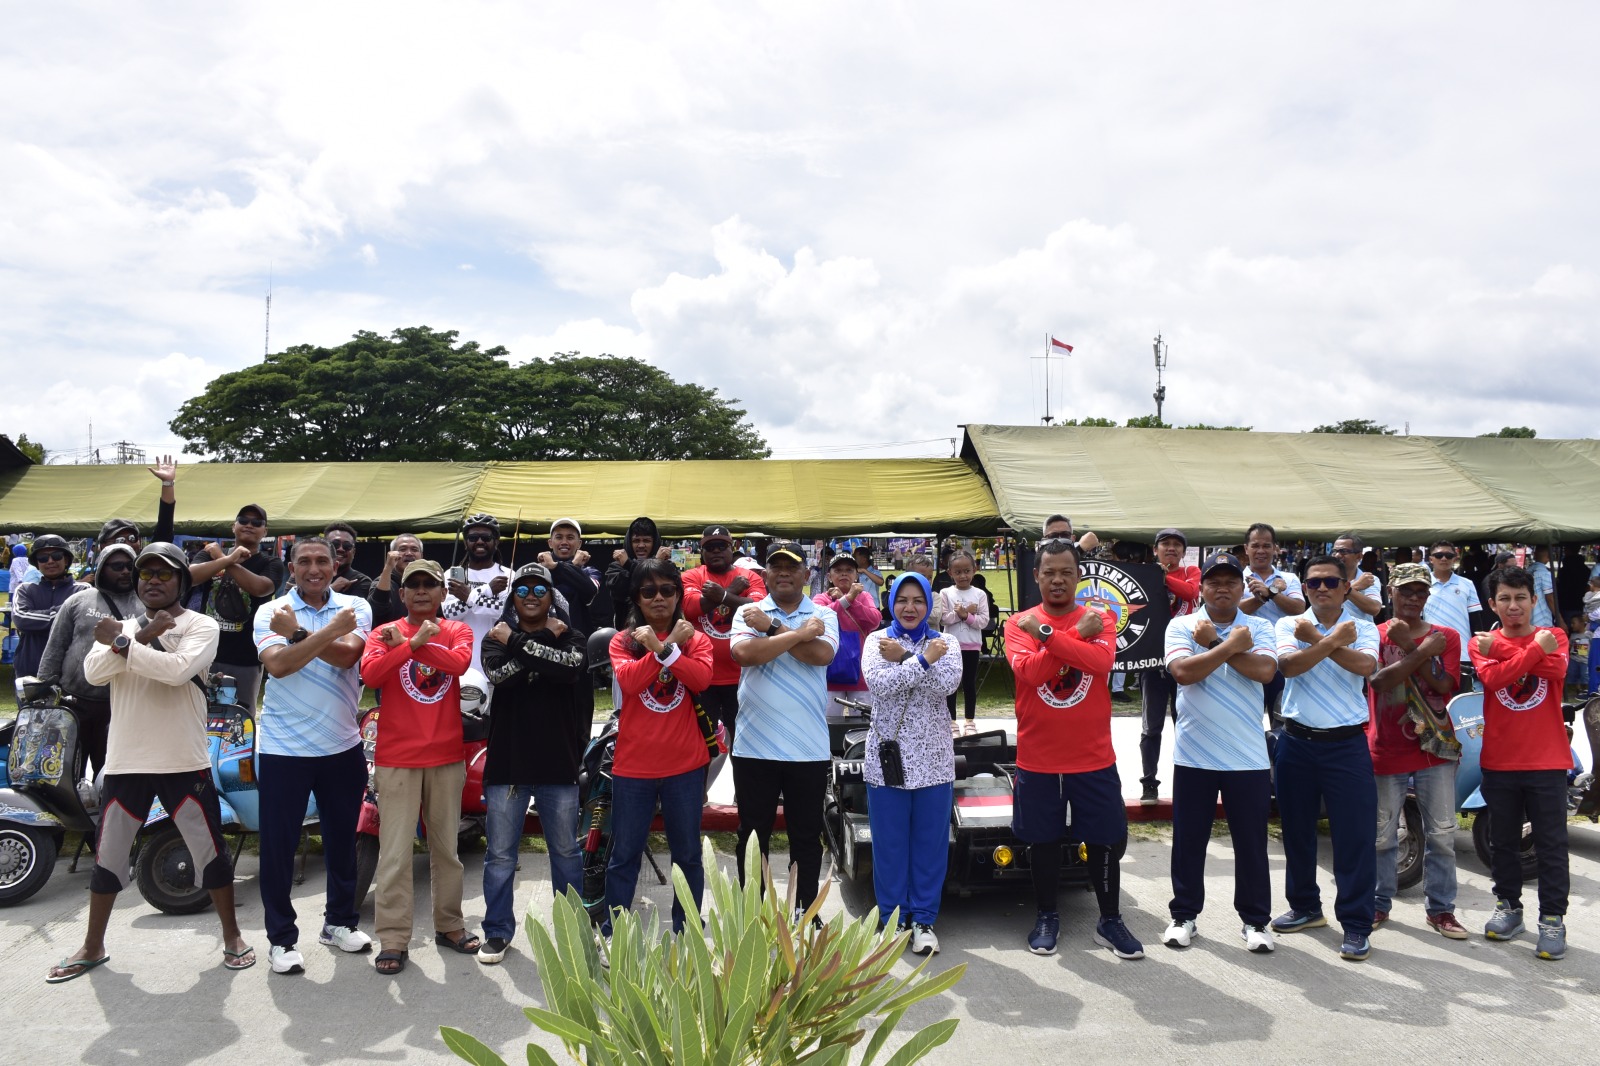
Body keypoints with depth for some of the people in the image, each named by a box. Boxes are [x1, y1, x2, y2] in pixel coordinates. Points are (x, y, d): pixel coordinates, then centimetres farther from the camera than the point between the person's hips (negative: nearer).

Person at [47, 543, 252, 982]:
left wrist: (122, 644, -19)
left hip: (184, 762, -4)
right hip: (126, 762, 4)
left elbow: (178, 669, -23)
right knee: (107, 856, 12)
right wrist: (142, 637, -18)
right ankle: (92, 947, 28)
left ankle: (232, 936, 18)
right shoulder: (120, 626, 11)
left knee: (210, 851, 4)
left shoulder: (201, 626, -3)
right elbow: (94, 673, -8)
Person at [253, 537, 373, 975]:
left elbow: (346, 655, -17)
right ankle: (281, 937, 17)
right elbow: (278, 664, -21)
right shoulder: (270, 612, -3)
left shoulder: (355, 607, 1)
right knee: (278, 845, 3)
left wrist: (298, 633, -21)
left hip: (343, 746, 2)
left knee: (342, 839, 15)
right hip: (283, 747, -2)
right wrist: (329, 630, -23)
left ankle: (340, 921, 31)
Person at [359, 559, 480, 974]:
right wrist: (415, 641, -26)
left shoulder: (456, 631, 6)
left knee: (447, 847, 13)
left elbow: (459, 662, -17)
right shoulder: (384, 633, 2)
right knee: (395, 854, -2)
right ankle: (393, 940, 6)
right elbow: (370, 673, -18)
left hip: (447, 756, 2)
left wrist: (407, 645, -19)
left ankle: (449, 925, 27)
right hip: (397, 758, -2)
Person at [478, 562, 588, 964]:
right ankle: (497, 931, 19)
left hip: (558, 764, 0)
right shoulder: (497, 637, 6)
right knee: (500, 856, 5)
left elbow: (569, 668, -19)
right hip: (507, 763, 0)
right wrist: (544, 645, -17)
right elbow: (498, 674, -15)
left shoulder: (570, 637, 4)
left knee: (566, 852, 11)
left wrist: (518, 643, -17)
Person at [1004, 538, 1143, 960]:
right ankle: (1047, 917, 30)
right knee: (1043, 841, 13)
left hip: (1093, 756, 0)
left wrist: (1047, 634, -22)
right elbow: (1028, 671, -18)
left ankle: (1110, 920, 27)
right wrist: (1077, 635, -17)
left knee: (1105, 841, 10)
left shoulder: (1100, 618, 0)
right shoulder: (1019, 623, -1)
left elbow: (1102, 660, -20)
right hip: (1038, 757, 0)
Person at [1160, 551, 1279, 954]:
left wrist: (1213, 642, -13)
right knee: (1188, 841, 9)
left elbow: (1264, 670, -16)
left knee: (1252, 842, 9)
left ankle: (1255, 920, 24)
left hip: (1248, 756, 1)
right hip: (1193, 754, 0)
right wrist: (1230, 645, -16)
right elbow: (1183, 672, -17)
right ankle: (1184, 915, 23)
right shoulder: (1181, 626, 0)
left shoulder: (1259, 628, 3)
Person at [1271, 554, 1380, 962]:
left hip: (1346, 744, -2)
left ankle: (1357, 924, 6)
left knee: (1355, 836, -3)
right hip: (1297, 741, 2)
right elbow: (1289, 665, -16)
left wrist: (1314, 639, -18)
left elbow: (1365, 665, -20)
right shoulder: (1289, 625, 3)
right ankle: (1305, 907, 30)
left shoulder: (1363, 628, 2)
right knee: (1297, 830, 13)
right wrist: (1332, 640, -20)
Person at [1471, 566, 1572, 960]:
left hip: (1547, 761, -1)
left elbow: (1556, 668, -19)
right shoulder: (1483, 643, 4)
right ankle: (1508, 906, 27)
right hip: (1499, 761, 1)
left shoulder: (1553, 636, 4)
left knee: (1552, 845, 2)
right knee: (1503, 842, 13)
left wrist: (1500, 650, -16)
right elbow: (1492, 678, -16)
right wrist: (1535, 649, -18)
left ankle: (1552, 919, 10)